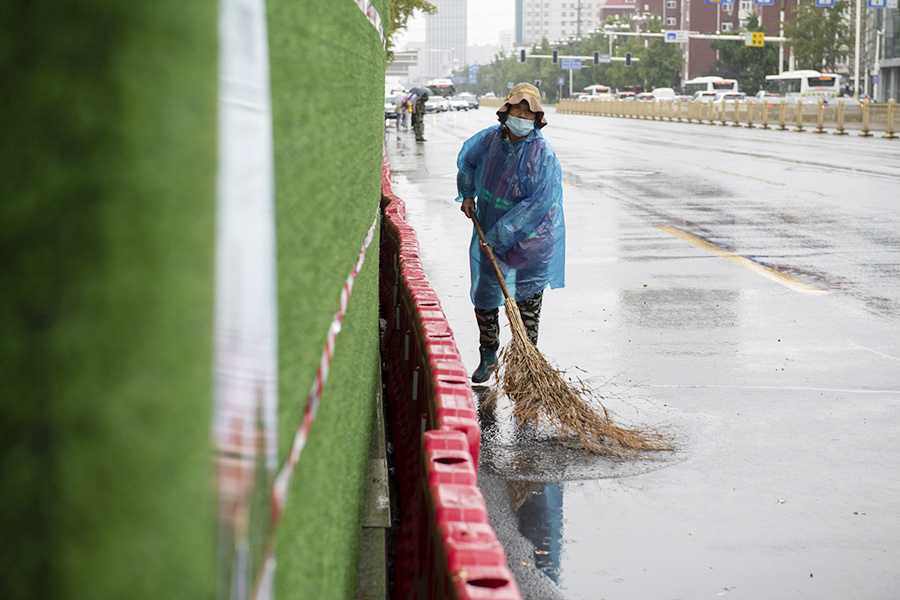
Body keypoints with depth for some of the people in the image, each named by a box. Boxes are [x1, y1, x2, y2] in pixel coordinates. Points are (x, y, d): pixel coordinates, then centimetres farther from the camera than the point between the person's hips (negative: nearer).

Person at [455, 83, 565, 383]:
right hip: (490, 237, 5)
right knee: (484, 298, 11)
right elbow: (467, 159, 21)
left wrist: (498, 235, -24)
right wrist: (467, 194, 15)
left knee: (528, 303, 4)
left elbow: (538, 204, -25)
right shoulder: (490, 139, -3)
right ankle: (488, 357, 30)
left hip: (530, 241, -5)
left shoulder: (543, 156, -20)